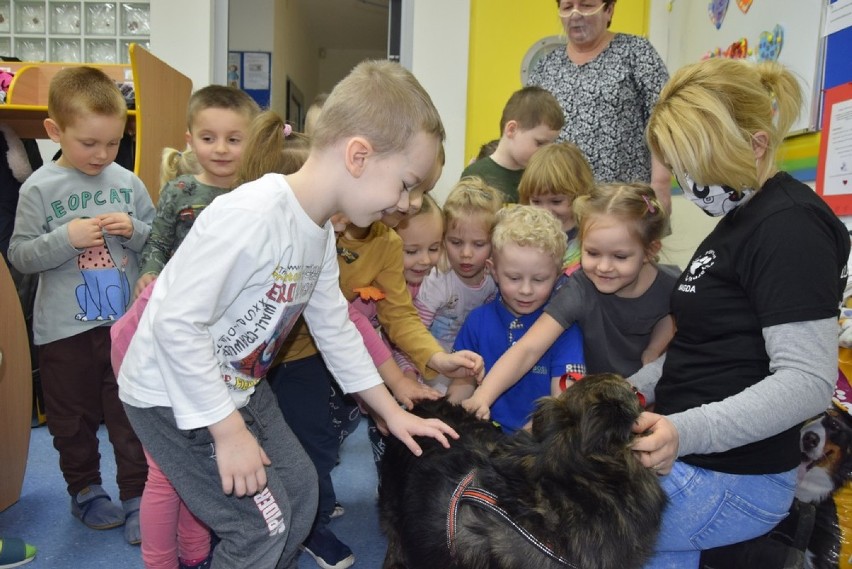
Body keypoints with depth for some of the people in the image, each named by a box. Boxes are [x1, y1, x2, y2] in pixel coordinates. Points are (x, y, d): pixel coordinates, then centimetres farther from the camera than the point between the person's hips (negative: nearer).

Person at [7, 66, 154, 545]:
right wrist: (65, 238, -20)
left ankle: (136, 496, 21)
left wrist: (134, 230, -14)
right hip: (65, 328, -1)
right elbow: (19, 254, -5)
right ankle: (85, 490, 35)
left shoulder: (128, 182, 0)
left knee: (131, 414, 8)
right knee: (74, 418, 15)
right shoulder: (40, 188, -5)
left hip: (126, 322, 1)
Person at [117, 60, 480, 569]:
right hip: (174, 393, -8)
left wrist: (392, 411, 11)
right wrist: (229, 431, -23)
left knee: (300, 489, 14)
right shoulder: (252, 215, -32)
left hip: (240, 385, 9)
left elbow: (334, 326, 7)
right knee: (262, 526, -3)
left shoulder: (321, 230, -1)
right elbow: (176, 322, -31)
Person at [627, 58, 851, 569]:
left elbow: (808, 381, -23)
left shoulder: (790, 226, -17)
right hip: (693, 462, 9)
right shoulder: (741, 220, 13)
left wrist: (689, 431, -34)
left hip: (730, 478, -9)